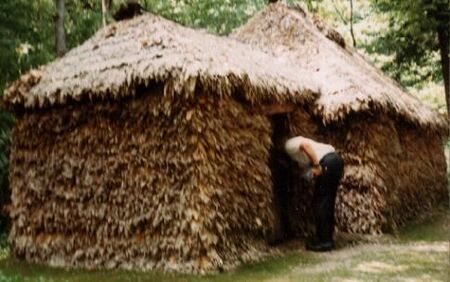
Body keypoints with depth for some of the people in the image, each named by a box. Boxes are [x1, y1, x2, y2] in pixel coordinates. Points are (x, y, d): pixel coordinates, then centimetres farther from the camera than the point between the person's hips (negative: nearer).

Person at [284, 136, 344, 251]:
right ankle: (327, 238, 21)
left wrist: (317, 165, -16)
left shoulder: (289, 145, 5)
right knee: (328, 202, 15)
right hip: (336, 159, 9)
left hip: (327, 163, -9)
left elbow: (305, 144, -16)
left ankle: (324, 241, 0)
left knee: (319, 202, -3)